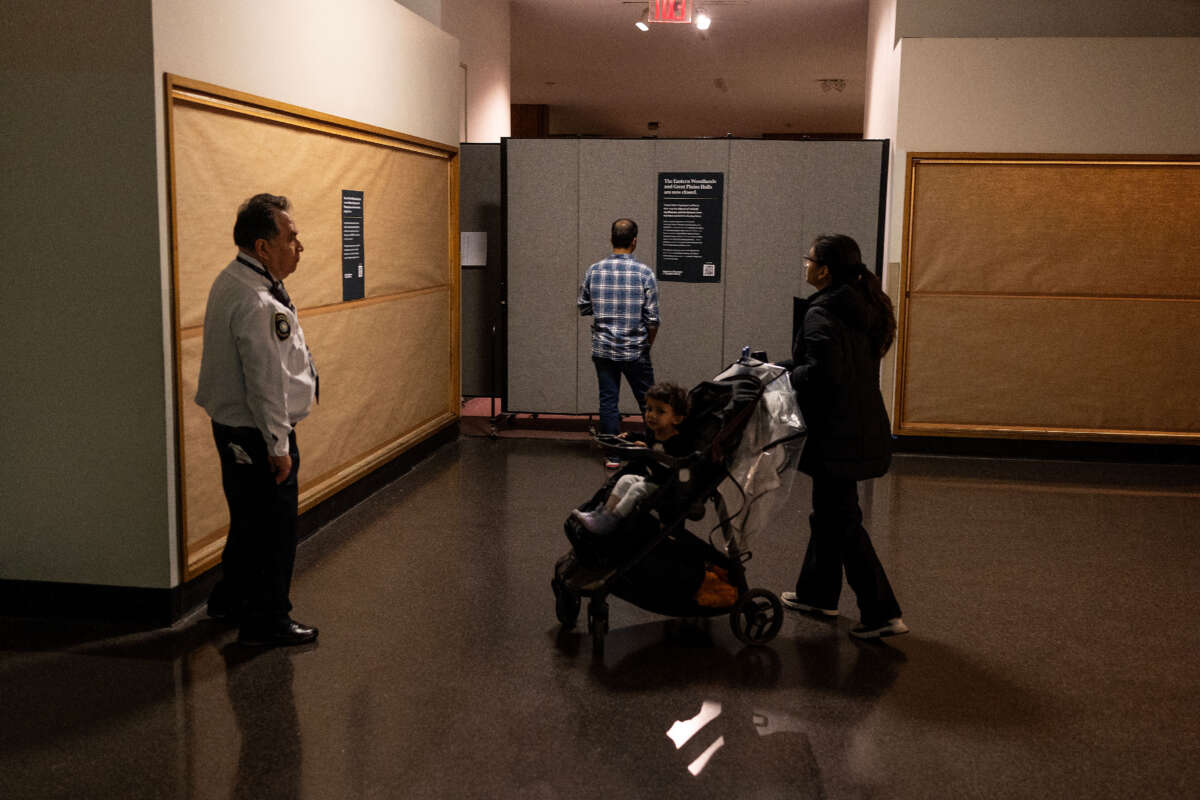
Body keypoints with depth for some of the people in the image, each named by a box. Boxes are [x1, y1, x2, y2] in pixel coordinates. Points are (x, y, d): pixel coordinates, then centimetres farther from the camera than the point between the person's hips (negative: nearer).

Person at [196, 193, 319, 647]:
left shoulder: (232, 283, 9)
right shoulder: (256, 304, -25)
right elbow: (266, 382, -25)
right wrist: (278, 446, -19)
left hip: (233, 426, 11)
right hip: (256, 434, -11)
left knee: (251, 519, 24)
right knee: (273, 528, 2)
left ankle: (230, 600, 40)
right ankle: (265, 622, 15)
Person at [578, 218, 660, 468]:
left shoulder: (594, 271, -3)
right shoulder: (644, 273, -11)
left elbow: (583, 307, 6)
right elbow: (652, 318, -9)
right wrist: (648, 344, 6)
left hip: (603, 350, 2)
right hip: (635, 351, -2)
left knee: (608, 402, 8)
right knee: (648, 402, 12)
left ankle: (612, 455, 12)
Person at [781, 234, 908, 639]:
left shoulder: (821, 314, -18)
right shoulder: (863, 308, 11)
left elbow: (822, 373, -30)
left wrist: (789, 375, -11)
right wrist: (797, 368, 11)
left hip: (838, 434, -10)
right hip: (865, 427, 10)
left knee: (841, 520, -2)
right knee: (829, 511, 21)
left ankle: (882, 613, 0)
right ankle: (816, 592, 35)